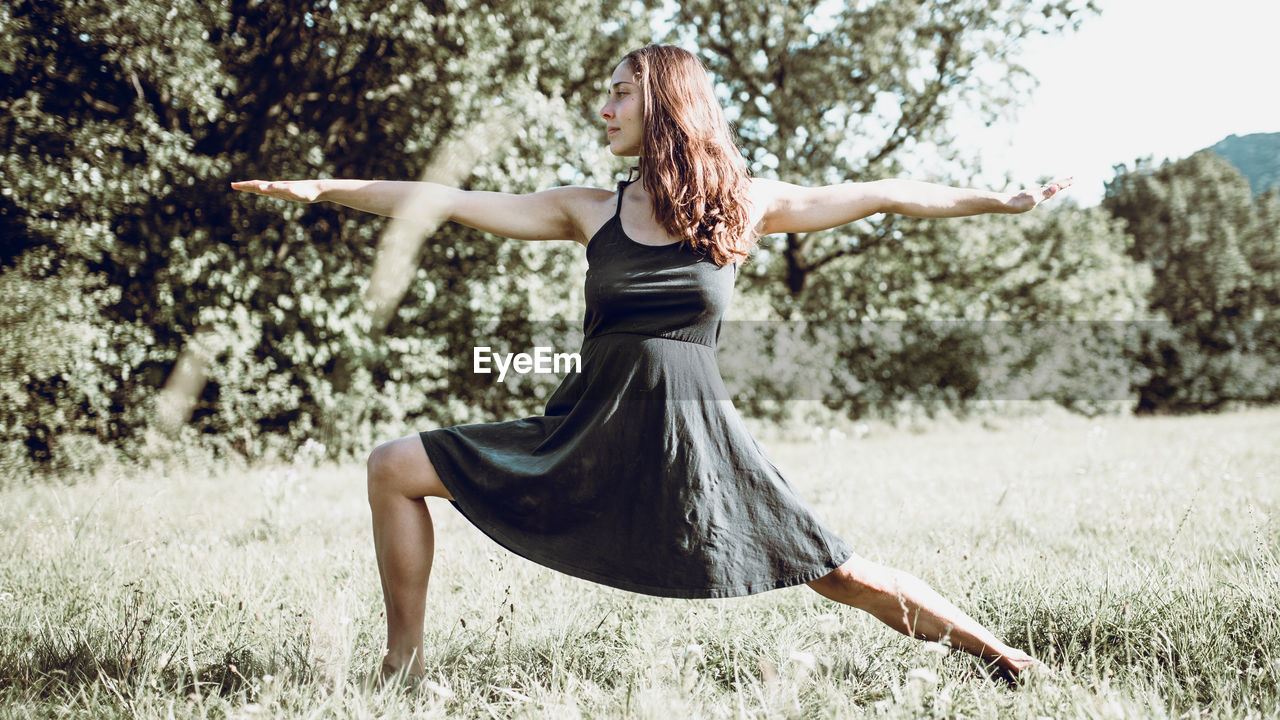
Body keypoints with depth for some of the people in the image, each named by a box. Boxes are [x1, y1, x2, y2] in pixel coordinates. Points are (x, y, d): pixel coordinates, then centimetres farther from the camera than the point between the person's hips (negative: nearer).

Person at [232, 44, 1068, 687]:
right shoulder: (592, 212, 5)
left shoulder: (744, 206, 1)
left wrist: (997, 201, 6)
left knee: (844, 577, -3)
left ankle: (1001, 657, 17)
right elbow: (452, 203, 2)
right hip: (589, 426, 3)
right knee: (394, 470, -4)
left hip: (693, 432, -2)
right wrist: (325, 188, -1)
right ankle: (405, 665, 6)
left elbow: (882, 194, 7)